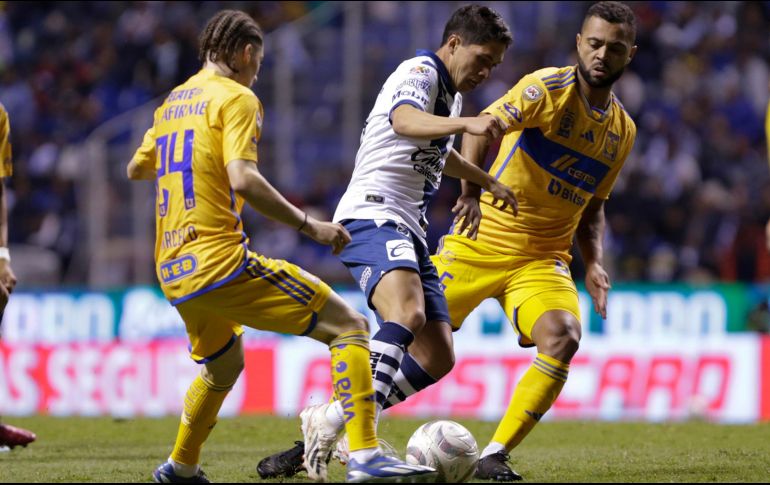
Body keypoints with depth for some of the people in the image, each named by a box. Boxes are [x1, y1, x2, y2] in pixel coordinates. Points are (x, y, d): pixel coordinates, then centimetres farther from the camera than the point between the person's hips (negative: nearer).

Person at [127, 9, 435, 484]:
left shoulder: (173, 102, 18)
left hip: (173, 273, 9)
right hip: (221, 260, -9)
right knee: (349, 325, -8)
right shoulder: (236, 98, -5)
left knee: (224, 365, 34)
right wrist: (309, 225, -14)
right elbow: (242, 180, -19)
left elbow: (136, 169, 31)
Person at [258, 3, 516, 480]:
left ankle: (328, 421, 12)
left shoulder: (453, 95, 22)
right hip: (373, 216, -10)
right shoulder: (421, 71, -8)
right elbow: (404, 120, -33)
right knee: (407, 314, -35)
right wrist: (465, 124, -50)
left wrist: (489, 181, 53)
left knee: (438, 358, 3)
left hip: (409, 230, 10)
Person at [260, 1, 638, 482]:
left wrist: (594, 263, 4)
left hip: (542, 259, 4)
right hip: (481, 241, -4)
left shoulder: (623, 131, 8)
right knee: (429, 351, -6)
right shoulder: (549, 88, -11)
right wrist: (471, 191, -46)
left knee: (563, 337, -25)